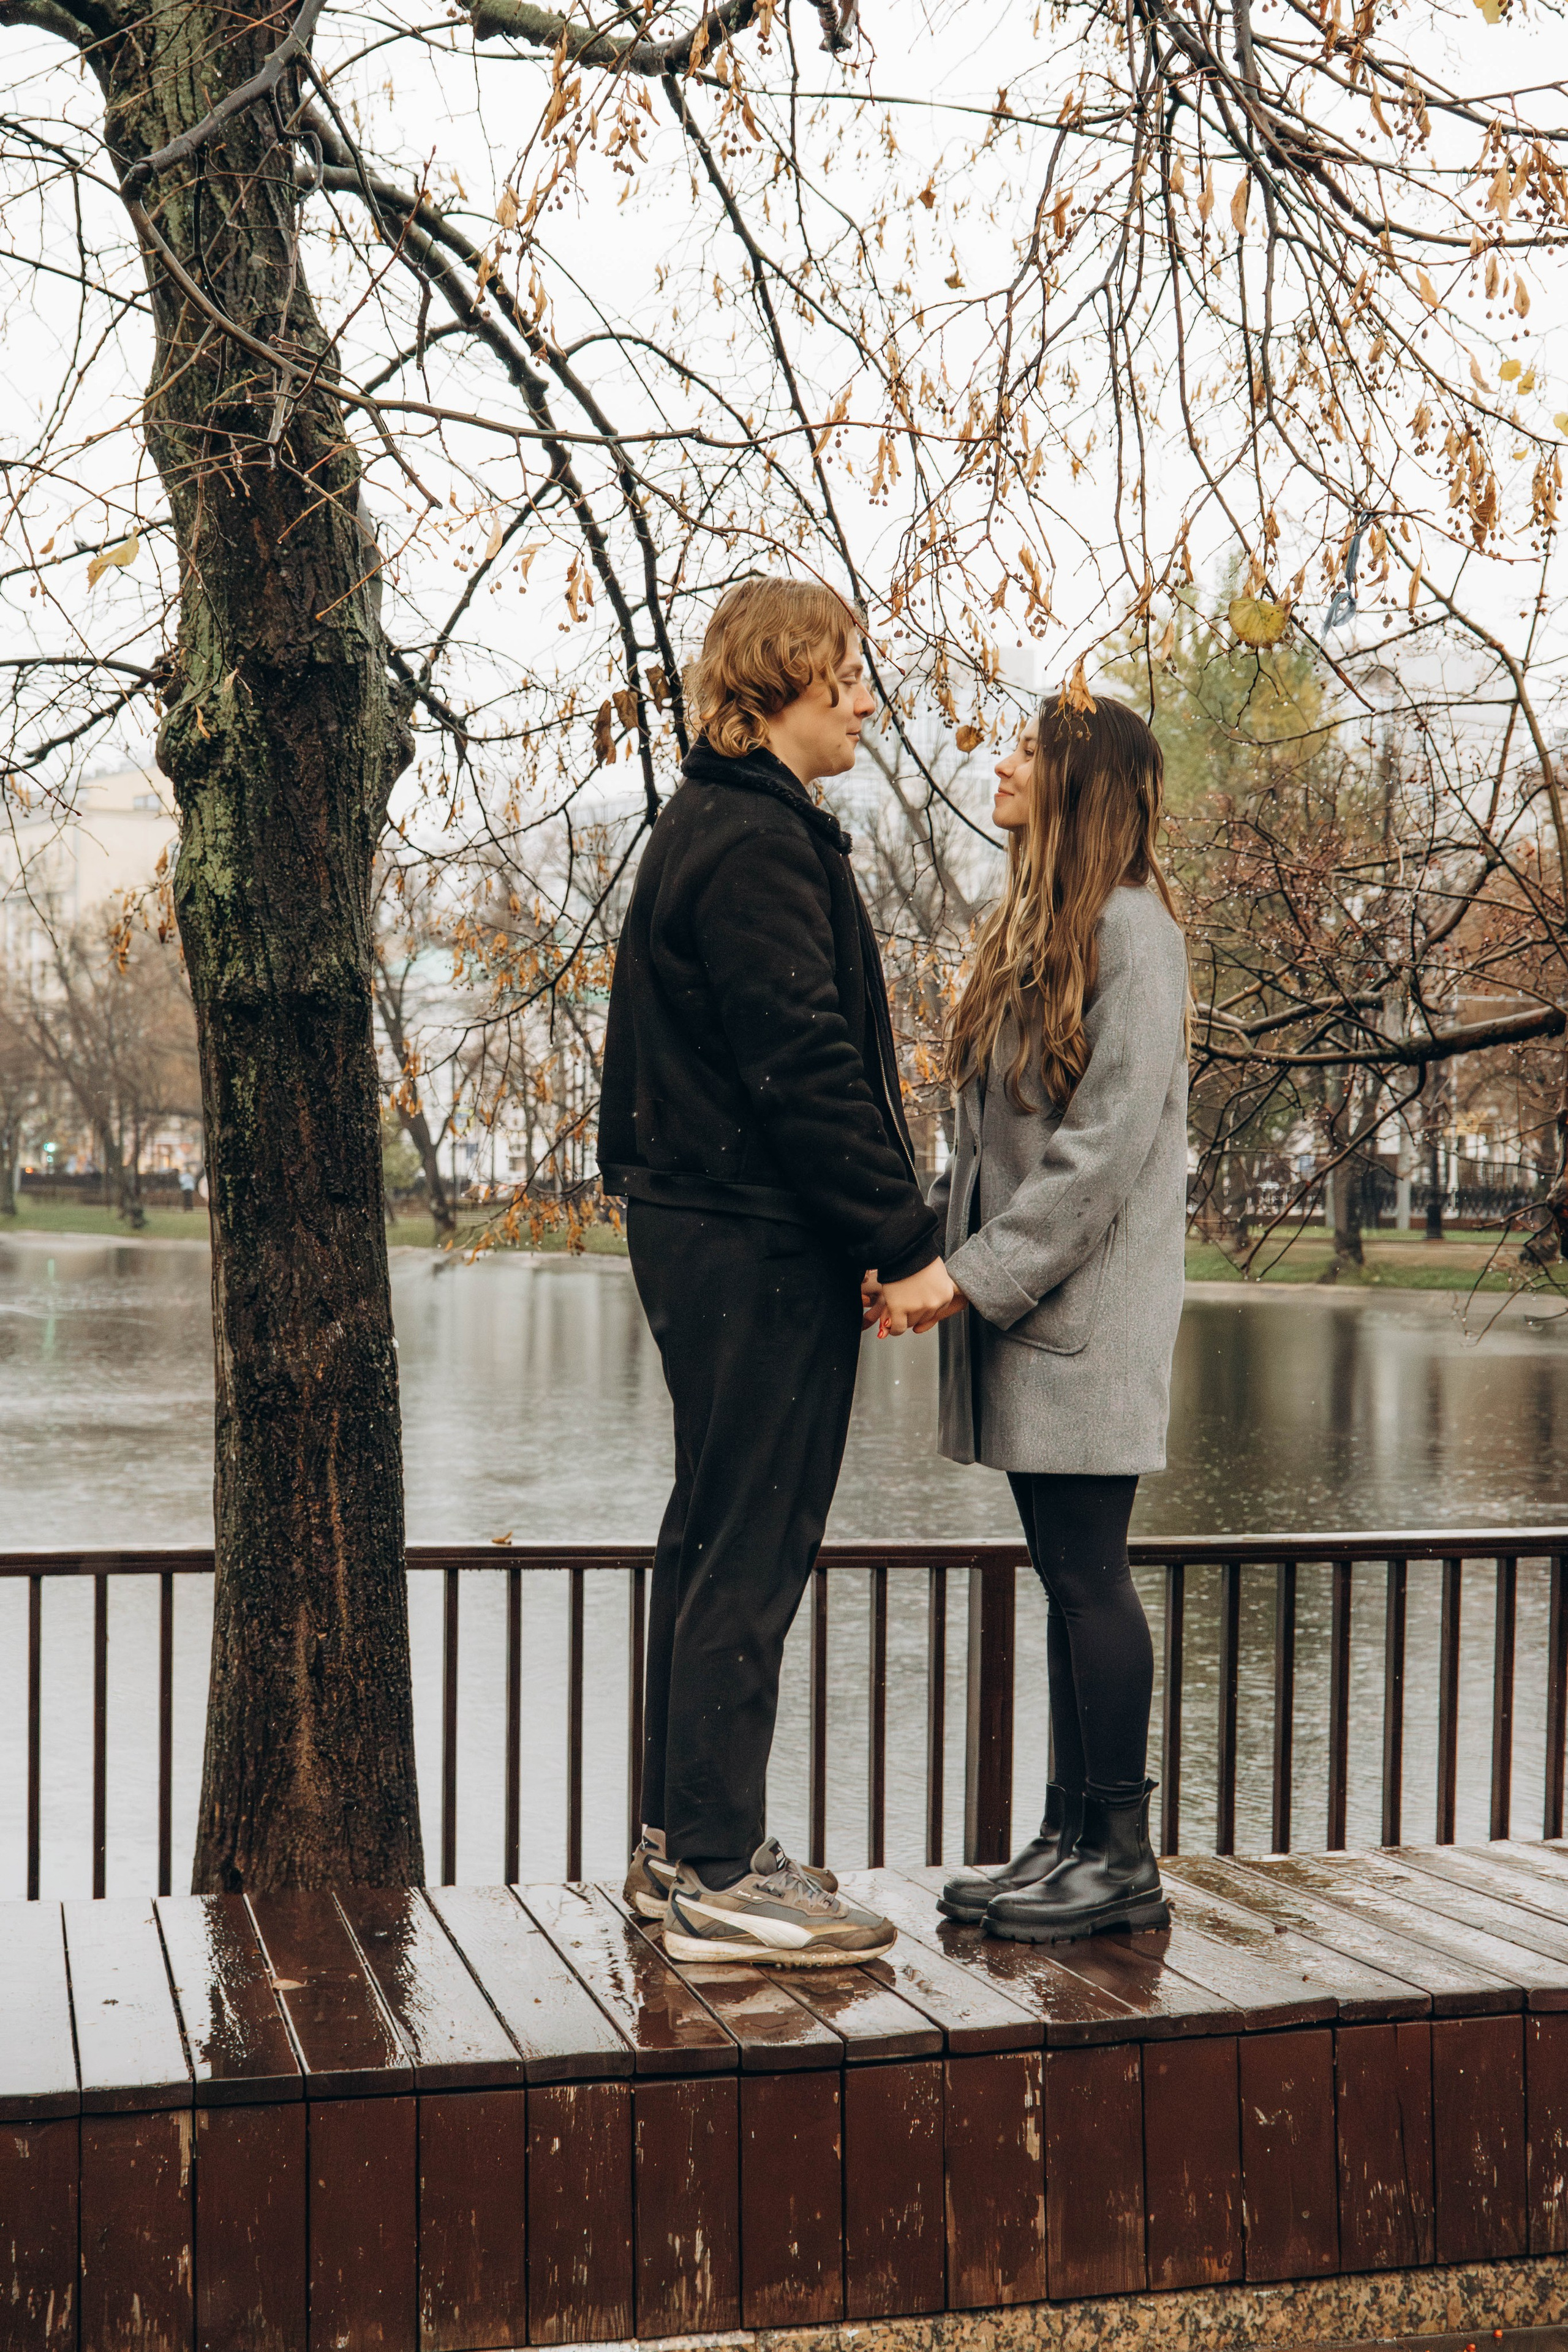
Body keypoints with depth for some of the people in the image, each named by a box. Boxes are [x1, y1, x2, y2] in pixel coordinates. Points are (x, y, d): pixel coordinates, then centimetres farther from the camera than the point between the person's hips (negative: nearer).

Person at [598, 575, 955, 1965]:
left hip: (702, 1231, 11)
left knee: (717, 1539, 15)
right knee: (751, 1550, -5)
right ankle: (715, 1877, 2)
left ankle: (685, 1840, 25)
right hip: (760, 1244, -11)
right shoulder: (755, 844, -14)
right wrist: (903, 1243, -17)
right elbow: (805, 1067, -21)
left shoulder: (708, 831, 19)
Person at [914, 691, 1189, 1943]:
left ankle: (1124, 1857, 5)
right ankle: (1070, 1834, 18)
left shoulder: (1130, 926, -11)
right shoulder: (1032, 925, 17)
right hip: (1019, 1300, 8)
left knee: (1087, 1572, -4)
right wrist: (940, 1250, 5)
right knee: (1066, 1576, 11)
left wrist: (981, 1272, -18)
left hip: (1087, 1304, -8)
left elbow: (1111, 1140, -18)